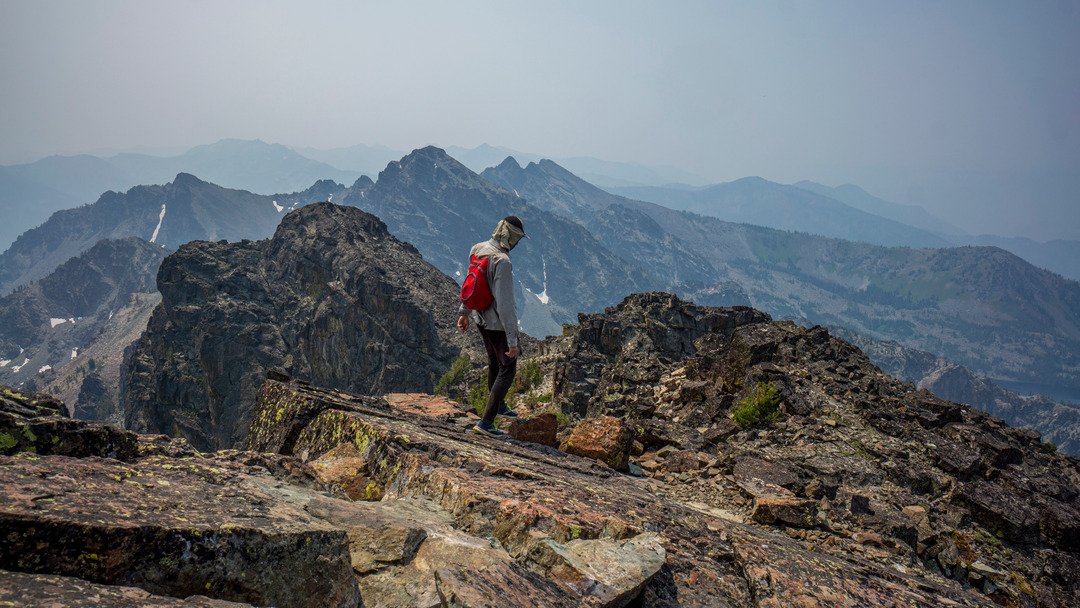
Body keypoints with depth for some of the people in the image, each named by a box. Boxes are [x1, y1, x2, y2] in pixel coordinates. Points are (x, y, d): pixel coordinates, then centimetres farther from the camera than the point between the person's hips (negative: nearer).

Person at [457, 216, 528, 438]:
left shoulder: (477, 249, 0)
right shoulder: (502, 261, -28)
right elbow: (505, 303, -29)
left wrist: (464, 313, 27)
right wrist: (512, 340, -26)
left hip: (481, 319, 9)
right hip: (499, 323, -9)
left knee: (495, 363, 27)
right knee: (507, 369, 4)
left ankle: (499, 406, 47)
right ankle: (486, 422, 1)